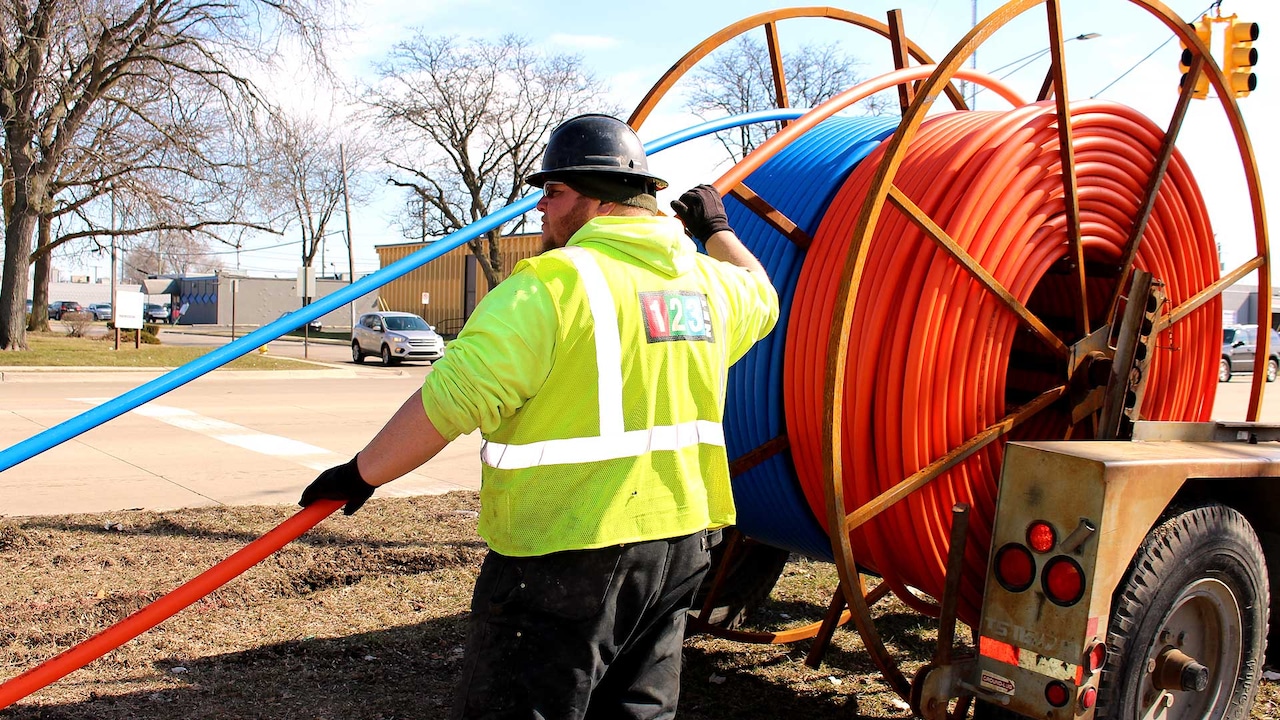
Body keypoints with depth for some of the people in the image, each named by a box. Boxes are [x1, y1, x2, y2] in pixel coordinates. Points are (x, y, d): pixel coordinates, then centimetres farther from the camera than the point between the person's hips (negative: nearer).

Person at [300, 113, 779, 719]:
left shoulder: (553, 283, -15)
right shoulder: (711, 281, 8)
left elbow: (452, 397, -20)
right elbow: (760, 297, 33)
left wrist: (361, 474, -8)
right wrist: (716, 229, 47)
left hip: (569, 550, -7)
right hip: (679, 540, 8)